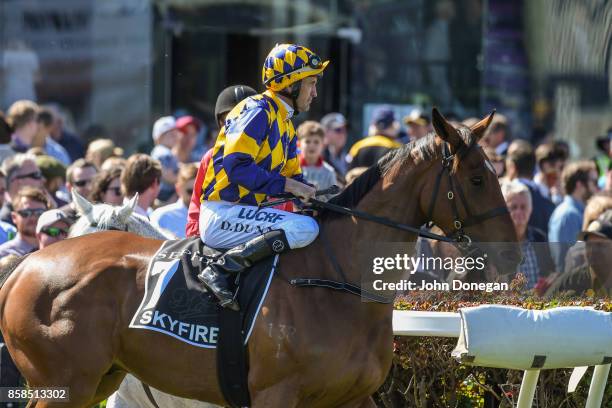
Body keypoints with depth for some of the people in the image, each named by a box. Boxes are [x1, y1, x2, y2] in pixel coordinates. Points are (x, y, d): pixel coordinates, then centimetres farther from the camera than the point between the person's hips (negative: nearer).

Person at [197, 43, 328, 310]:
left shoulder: (285, 124, 21)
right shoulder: (258, 111, -9)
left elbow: (293, 176, 23)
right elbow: (236, 166, -20)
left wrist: (314, 195, 3)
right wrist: (288, 185, -19)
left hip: (243, 211, 10)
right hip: (223, 215, -10)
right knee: (306, 228, -25)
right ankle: (221, 270, -23)